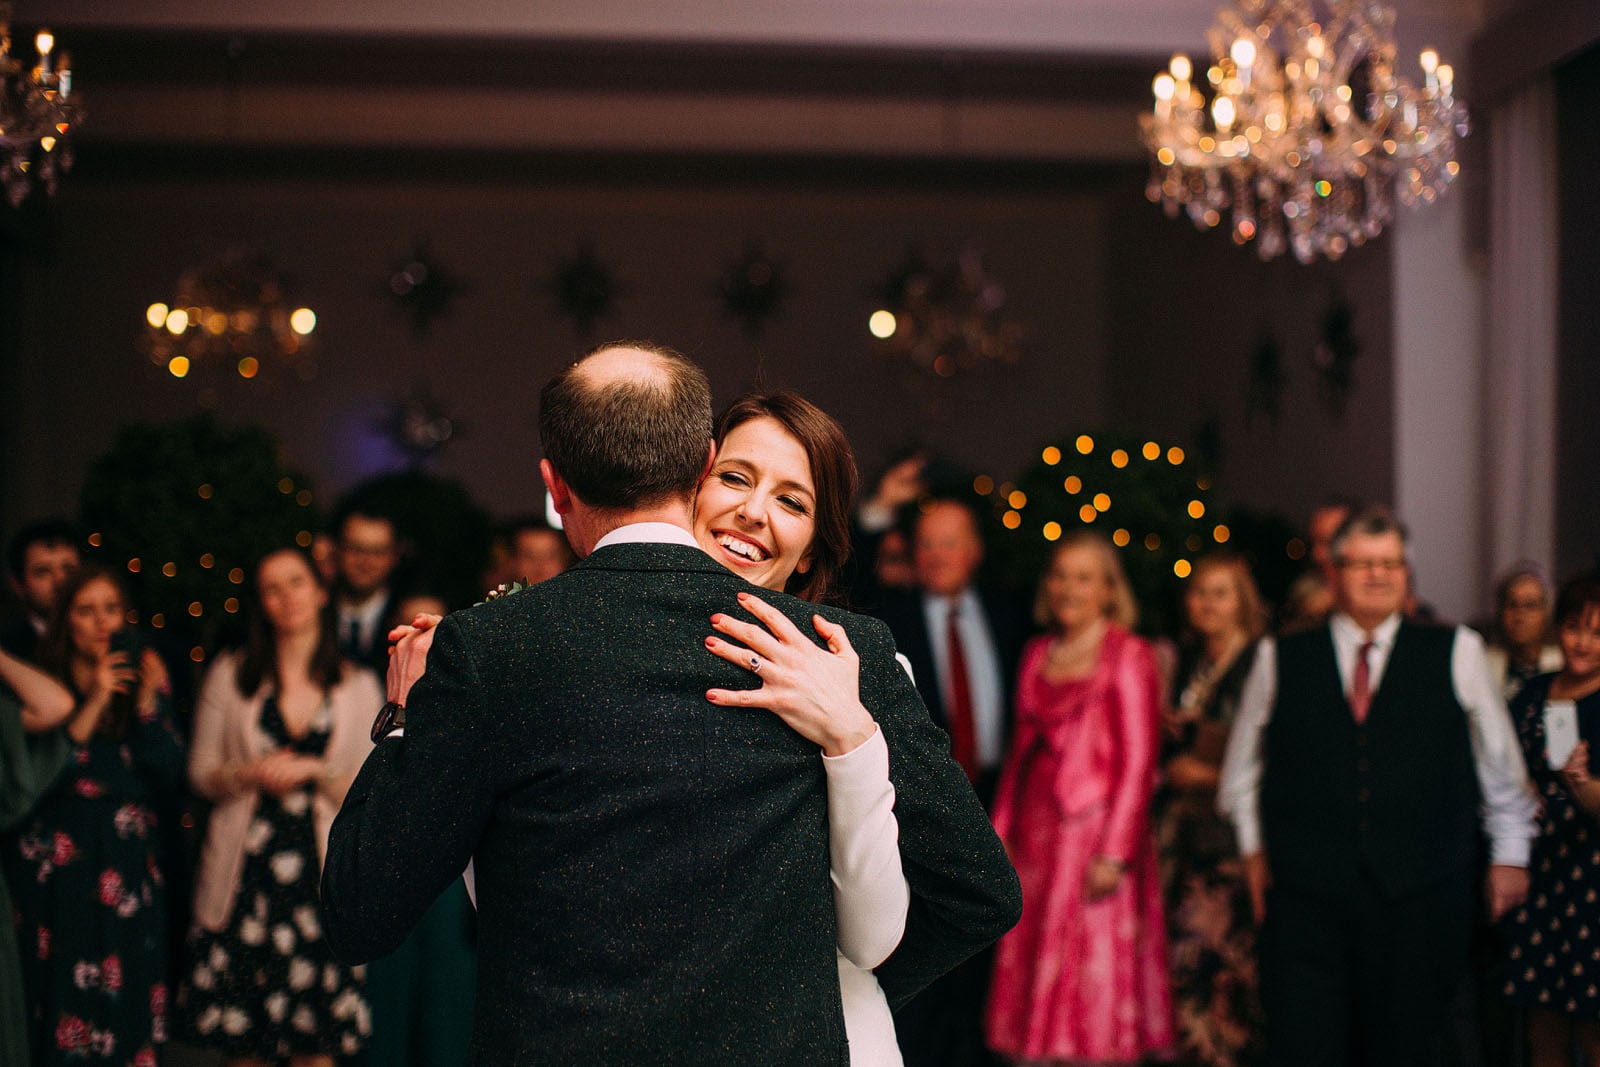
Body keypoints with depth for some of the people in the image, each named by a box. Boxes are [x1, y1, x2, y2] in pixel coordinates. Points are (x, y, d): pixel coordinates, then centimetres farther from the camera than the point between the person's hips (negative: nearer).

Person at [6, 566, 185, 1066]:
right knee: (63, 984, 1)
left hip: (126, 858, 2)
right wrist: (94, 703, -16)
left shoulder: (143, 676, 5)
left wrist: (148, 700, -13)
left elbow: (167, 772, -1)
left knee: (127, 985, 3)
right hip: (57, 863, -2)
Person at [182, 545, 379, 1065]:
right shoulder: (230, 674, 8)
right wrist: (248, 774, -12)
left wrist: (316, 771, -12)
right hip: (244, 873, 0)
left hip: (320, 875, 0)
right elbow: (200, 772, 7)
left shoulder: (359, 686, 8)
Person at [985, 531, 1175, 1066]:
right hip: (1036, 837, 5)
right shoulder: (1037, 655, 13)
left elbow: (1137, 762, -9)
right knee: (1032, 985, 5)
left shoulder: (1128, 656, -3)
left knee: (1094, 984, -5)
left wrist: (1114, 853, -15)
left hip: (1095, 833, -5)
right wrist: (1002, 831, 8)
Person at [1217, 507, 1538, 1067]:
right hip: (1305, 891, 0)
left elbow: (1501, 763, 15)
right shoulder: (1280, 659, 8)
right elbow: (1243, 765, 20)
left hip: (1420, 893, 0)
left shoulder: (1457, 653, 7)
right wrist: (1253, 847, 17)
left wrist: (1509, 854, 16)